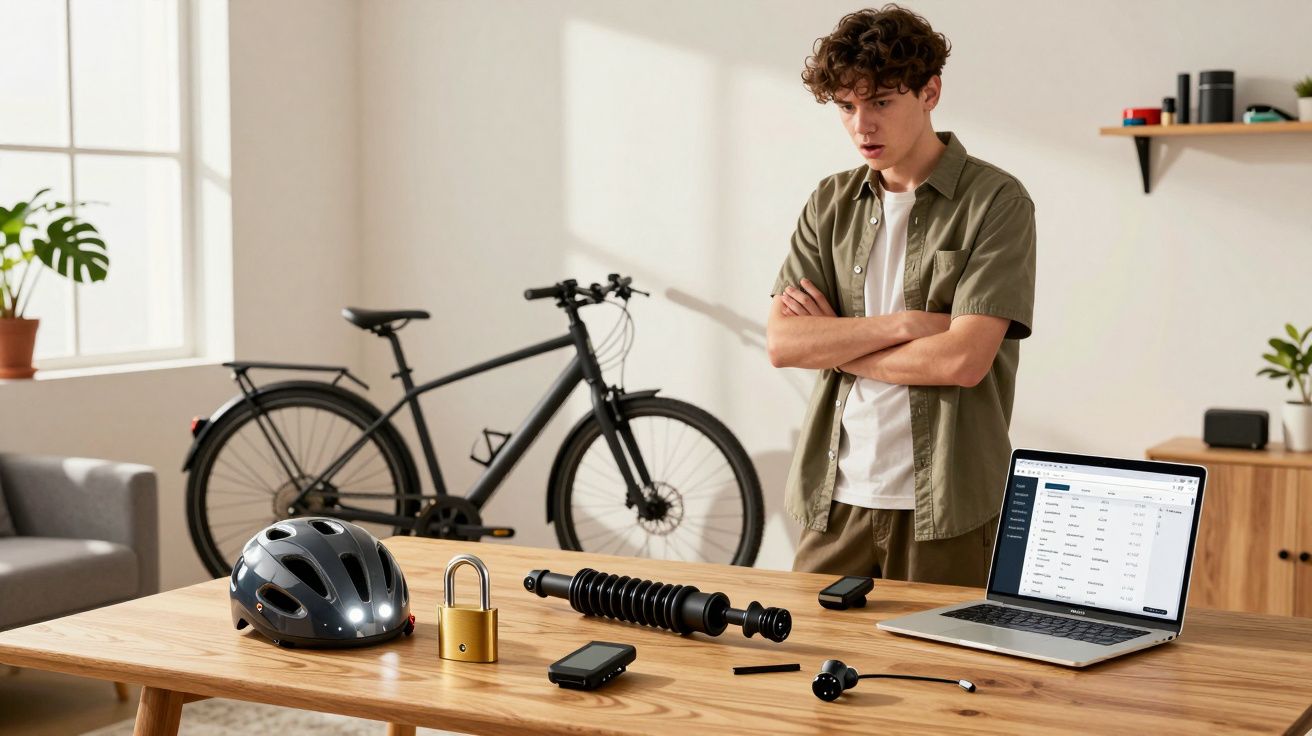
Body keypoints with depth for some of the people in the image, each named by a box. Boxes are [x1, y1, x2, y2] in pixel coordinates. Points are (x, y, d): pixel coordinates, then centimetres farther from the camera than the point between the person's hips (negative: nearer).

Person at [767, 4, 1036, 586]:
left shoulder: (996, 202, -6)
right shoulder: (831, 204, 9)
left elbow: (963, 359, -16)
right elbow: (782, 342, -1)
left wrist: (832, 344, -5)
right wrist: (902, 324, -12)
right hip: (835, 502, 4)